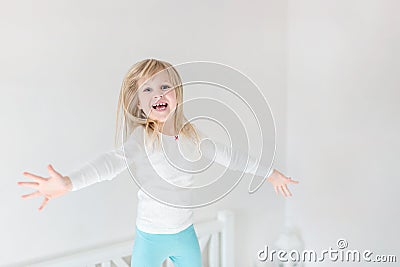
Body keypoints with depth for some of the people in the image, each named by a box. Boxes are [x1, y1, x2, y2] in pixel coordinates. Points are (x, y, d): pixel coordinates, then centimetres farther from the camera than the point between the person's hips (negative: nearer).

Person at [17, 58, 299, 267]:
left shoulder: (192, 134, -4)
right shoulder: (142, 138, -19)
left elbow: (225, 155, 6)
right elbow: (113, 161, -36)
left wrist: (269, 172, 14)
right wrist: (67, 182, -55)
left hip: (186, 232, 5)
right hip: (151, 237, -4)